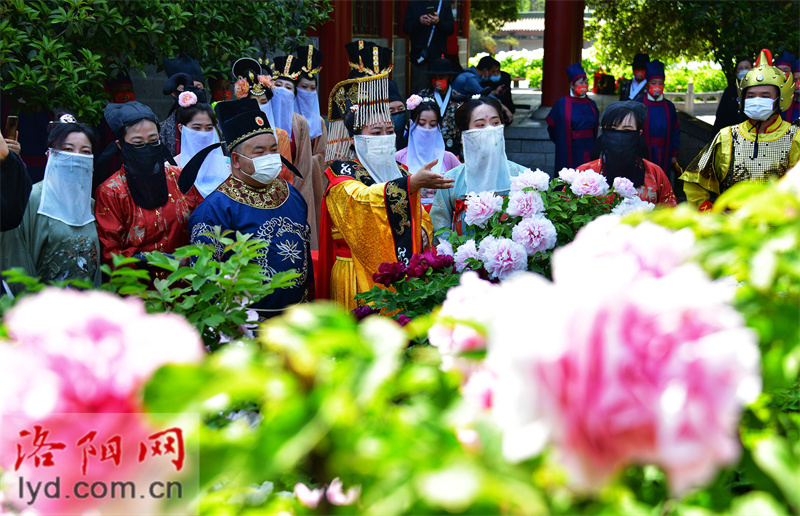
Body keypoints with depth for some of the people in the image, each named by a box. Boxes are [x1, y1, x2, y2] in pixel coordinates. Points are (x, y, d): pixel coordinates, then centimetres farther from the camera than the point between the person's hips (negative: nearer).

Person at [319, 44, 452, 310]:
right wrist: (412, 183, -37)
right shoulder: (341, 173, -5)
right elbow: (361, 200, -26)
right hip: (360, 276, -5)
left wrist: (423, 232, -1)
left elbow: (420, 216, 23)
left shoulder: (400, 171, 15)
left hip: (403, 273, 5)